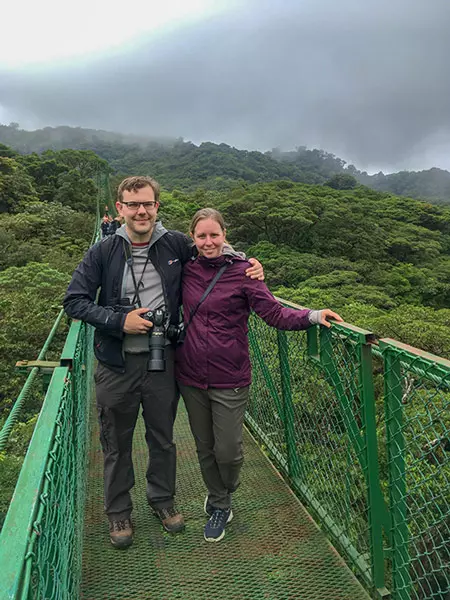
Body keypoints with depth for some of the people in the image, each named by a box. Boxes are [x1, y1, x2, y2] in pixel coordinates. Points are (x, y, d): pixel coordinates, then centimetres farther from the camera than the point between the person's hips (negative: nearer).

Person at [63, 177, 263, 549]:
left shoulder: (176, 244, -3)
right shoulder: (104, 252, -7)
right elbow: (74, 301, -5)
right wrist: (119, 320, -17)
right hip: (117, 364, -1)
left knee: (163, 437, 19)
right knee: (117, 442, 15)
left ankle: (162, 498, 44)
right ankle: (118, 511, 39)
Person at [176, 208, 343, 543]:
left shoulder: (242, 271, -9)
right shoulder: (187, 269, 2)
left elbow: (275, 313, -11)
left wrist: (313, 316, -26)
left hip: (229, 380, -3)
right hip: (191, 377, 4)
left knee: (228, 451, 5)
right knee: (205, 448, 16)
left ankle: (223, 496, 41)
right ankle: (219, 504, 42)